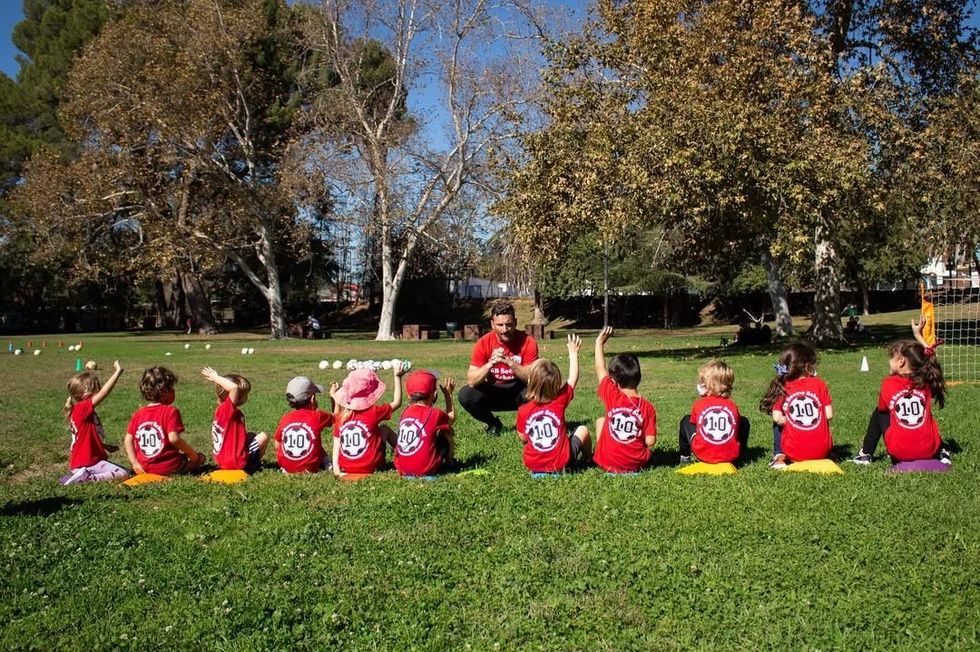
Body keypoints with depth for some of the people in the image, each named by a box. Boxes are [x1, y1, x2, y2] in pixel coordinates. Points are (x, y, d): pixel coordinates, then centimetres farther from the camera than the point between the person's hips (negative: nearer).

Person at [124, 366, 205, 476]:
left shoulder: (138, 413, 4)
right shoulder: (170, 411, -14)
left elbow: (128, 440, 4)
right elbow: (173, 438, -24)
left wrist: (135, 463, 6)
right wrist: (192, 453, -13)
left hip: (145, 468, 6)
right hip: (169, 467, -6)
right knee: (199, 457, 15)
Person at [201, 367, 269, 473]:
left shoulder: (221, 409, 7)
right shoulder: (227, 409, -22)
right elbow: (234, 387, -37)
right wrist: (216, 378, -25)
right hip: (236, 463, -9)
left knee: (251, 436, 26)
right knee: (263, 437, 3)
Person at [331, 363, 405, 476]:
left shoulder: (340, 416, -3)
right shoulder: (374, 412, -12)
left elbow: (337, 443, -1)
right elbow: (396, 402, 3)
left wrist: (336, 467, 3)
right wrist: (397, 377, 7)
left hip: (345, 468, 3)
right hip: (370, 468, -3)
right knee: (384, 429, 18)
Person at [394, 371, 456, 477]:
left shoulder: (405, 412, 5)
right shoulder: (435, 413, -10)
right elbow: (451, 418, 14)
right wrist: (448, 395, 24)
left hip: (402, 470, 5)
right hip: (425, 470, -5)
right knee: (447, 431, 13)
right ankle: (449, 463, 26)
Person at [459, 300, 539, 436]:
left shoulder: (527, 342, -17)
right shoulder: (483, 344, -15)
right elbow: (471, 382, -20)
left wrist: (510, 362, -37)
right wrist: (490, 363, -37)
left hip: (519, 392, -2)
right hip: (493, 393, 2)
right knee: (465, 395, -24)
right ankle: (493, 424, 4)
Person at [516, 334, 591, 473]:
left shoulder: (523, 411, -11)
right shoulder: (559, 401, -12)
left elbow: (523, 438, 1)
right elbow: (573, 378, 3)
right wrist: (573, 352, 14)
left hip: (533, 465, 2)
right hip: (561, 464, -1)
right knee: (582, 430, 23)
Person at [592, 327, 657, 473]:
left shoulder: (612, 396, -12)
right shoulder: (648, 407, -9)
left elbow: (600, 370, 4)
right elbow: (650, 441, -11)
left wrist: (599, 343, 15)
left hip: (608, 463, -1)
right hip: (636, 464, 1)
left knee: (600, 421, 23)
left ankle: (598, 457, 26)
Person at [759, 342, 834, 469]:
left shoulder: (782, 388, -3)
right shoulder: (819, 384, -2)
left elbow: (778, 418, -10)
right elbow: (829, 415, -4)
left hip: (794, 452, -2)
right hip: (821, 451, 2)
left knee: (778, 424, 25)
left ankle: (779, 456, 10)